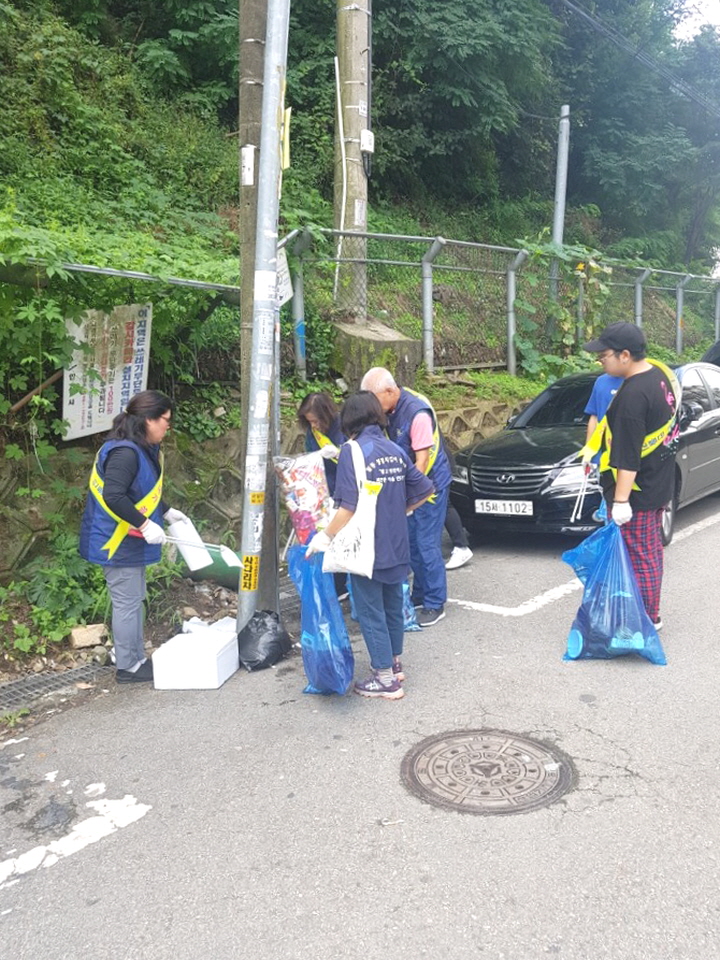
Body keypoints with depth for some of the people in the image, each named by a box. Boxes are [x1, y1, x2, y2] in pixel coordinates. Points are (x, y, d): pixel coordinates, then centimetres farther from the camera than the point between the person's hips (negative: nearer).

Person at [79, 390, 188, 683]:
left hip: (130, 540, 11)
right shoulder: (125, 452, -23)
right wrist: (145, 524, -31)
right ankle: (128, 667, 12)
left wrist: (166, 512, 19)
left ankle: (136, 658, 30)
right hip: (116, 542, -11)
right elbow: (113, 496, -31)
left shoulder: (143, 449, 9)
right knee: (127, 603, 0)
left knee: (134, 600, 18)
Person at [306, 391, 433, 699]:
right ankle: (395, 664, 37)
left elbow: (349, 507, -22)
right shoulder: (395, 450, 5)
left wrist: (326, 537, -14)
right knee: (393, 607, 21)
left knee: (371, 613, 5)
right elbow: (424, 490, 10)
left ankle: (386, 680, 13)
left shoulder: (353, 451, -15)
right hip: (397, 547, 7)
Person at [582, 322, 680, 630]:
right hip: (658, 485, 10)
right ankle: (649, 613, 33)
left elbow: (627, 456, -26)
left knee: (639, 557, 1)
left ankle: (647, 618, 13)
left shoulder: (632, 396, -26)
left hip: (636, 492, -10)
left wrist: (620, 499, -22)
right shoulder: (660, 372, 4)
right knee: (651, 551, 19)